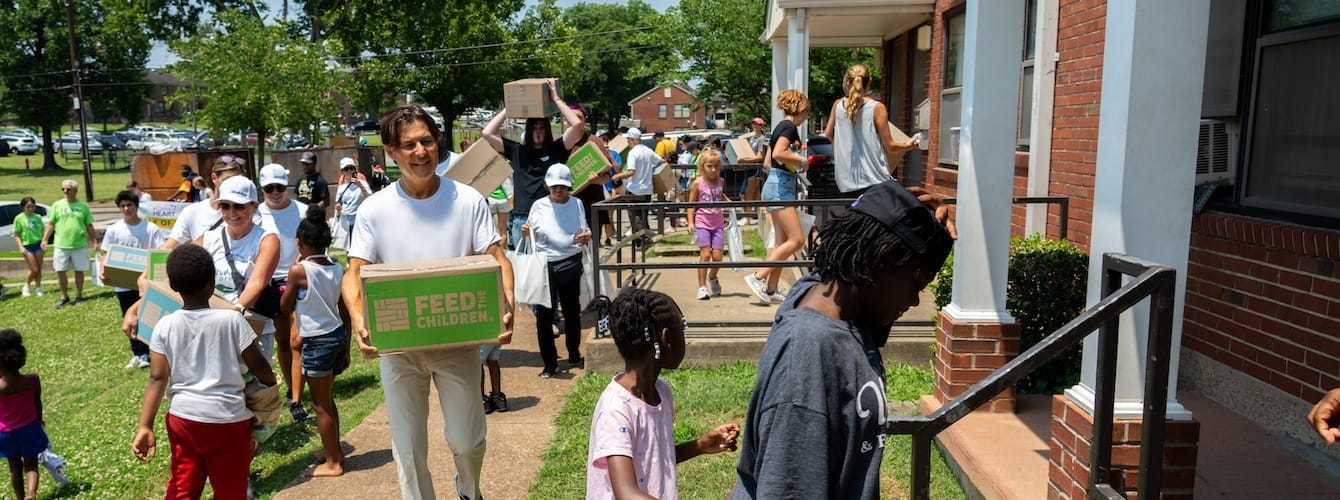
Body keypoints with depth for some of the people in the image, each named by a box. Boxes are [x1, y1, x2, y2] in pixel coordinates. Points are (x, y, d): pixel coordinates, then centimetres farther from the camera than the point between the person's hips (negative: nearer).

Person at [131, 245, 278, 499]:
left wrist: (145, 426, -5)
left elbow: (157, 378, -7)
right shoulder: (232, 320, -12)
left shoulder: (165, 326, -4)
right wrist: (272, 383, 14)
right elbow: (258, 366, -6)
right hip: (227, 420, -3)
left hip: (181, 418, 3)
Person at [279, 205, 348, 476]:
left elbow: (285, 307, -1)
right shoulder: (338, 269, 2)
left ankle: (332, 462, 15)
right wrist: (346, 350, 15)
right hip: (339, 335, 7)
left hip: (318, 342, -7)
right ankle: (335, 451, 33)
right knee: (327, 399, 22)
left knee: (321, 405, 6)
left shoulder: (299, 271, -15)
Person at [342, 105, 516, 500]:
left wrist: (507, 305, -23)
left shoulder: (468, 201, -5)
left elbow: (496, 259, -5)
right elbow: (354, 273, -4)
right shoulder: (374, 210, -4)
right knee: (408, 448, 10)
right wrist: (357, 318, -23)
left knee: (467, 441, 10)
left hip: (458, 341, 0)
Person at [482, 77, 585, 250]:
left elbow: (577, 124, -7)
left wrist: (556, 98, -1)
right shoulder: (517, 151, 11)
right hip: (521, 219, 2)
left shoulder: (556, 150, 5)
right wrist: (509, 107, 7)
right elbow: (488, 133, 5)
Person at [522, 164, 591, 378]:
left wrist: (586, 236, -13)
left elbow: (585, 232, 10)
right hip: (545, 264, -2)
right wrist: (525, 232, -14)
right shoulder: (539, 206, 2)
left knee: (572, 311, 15)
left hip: (571, 263, 2)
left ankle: (574, 356, 32)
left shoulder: (576, 204, 6)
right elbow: (532, 236, 8)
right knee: (544, 314, -3)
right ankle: (549, 364, 7)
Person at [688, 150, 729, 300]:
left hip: (718, 224, 4)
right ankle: (702, 287, -2)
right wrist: (691, 222, -10)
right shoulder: (698, 183, -6)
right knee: (705, 254, -11)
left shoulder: (721, 182, 6)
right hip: (702, 223, -3)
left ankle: (712, 277, 30)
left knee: (717, 256, -1)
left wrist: (729, 202, 10)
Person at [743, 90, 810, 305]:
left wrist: (795, 165, 24)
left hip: (774, 185, 10)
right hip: (781, 187, -10)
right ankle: (758, 277, -12)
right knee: (796, 240, -11)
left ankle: (771, 290, 9)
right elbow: (778, 153, -25)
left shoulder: (780, 127, 19)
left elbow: (767, 163, 19)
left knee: (782, 241, 9)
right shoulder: (790, 127, -9)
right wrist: (801, 161, -11)